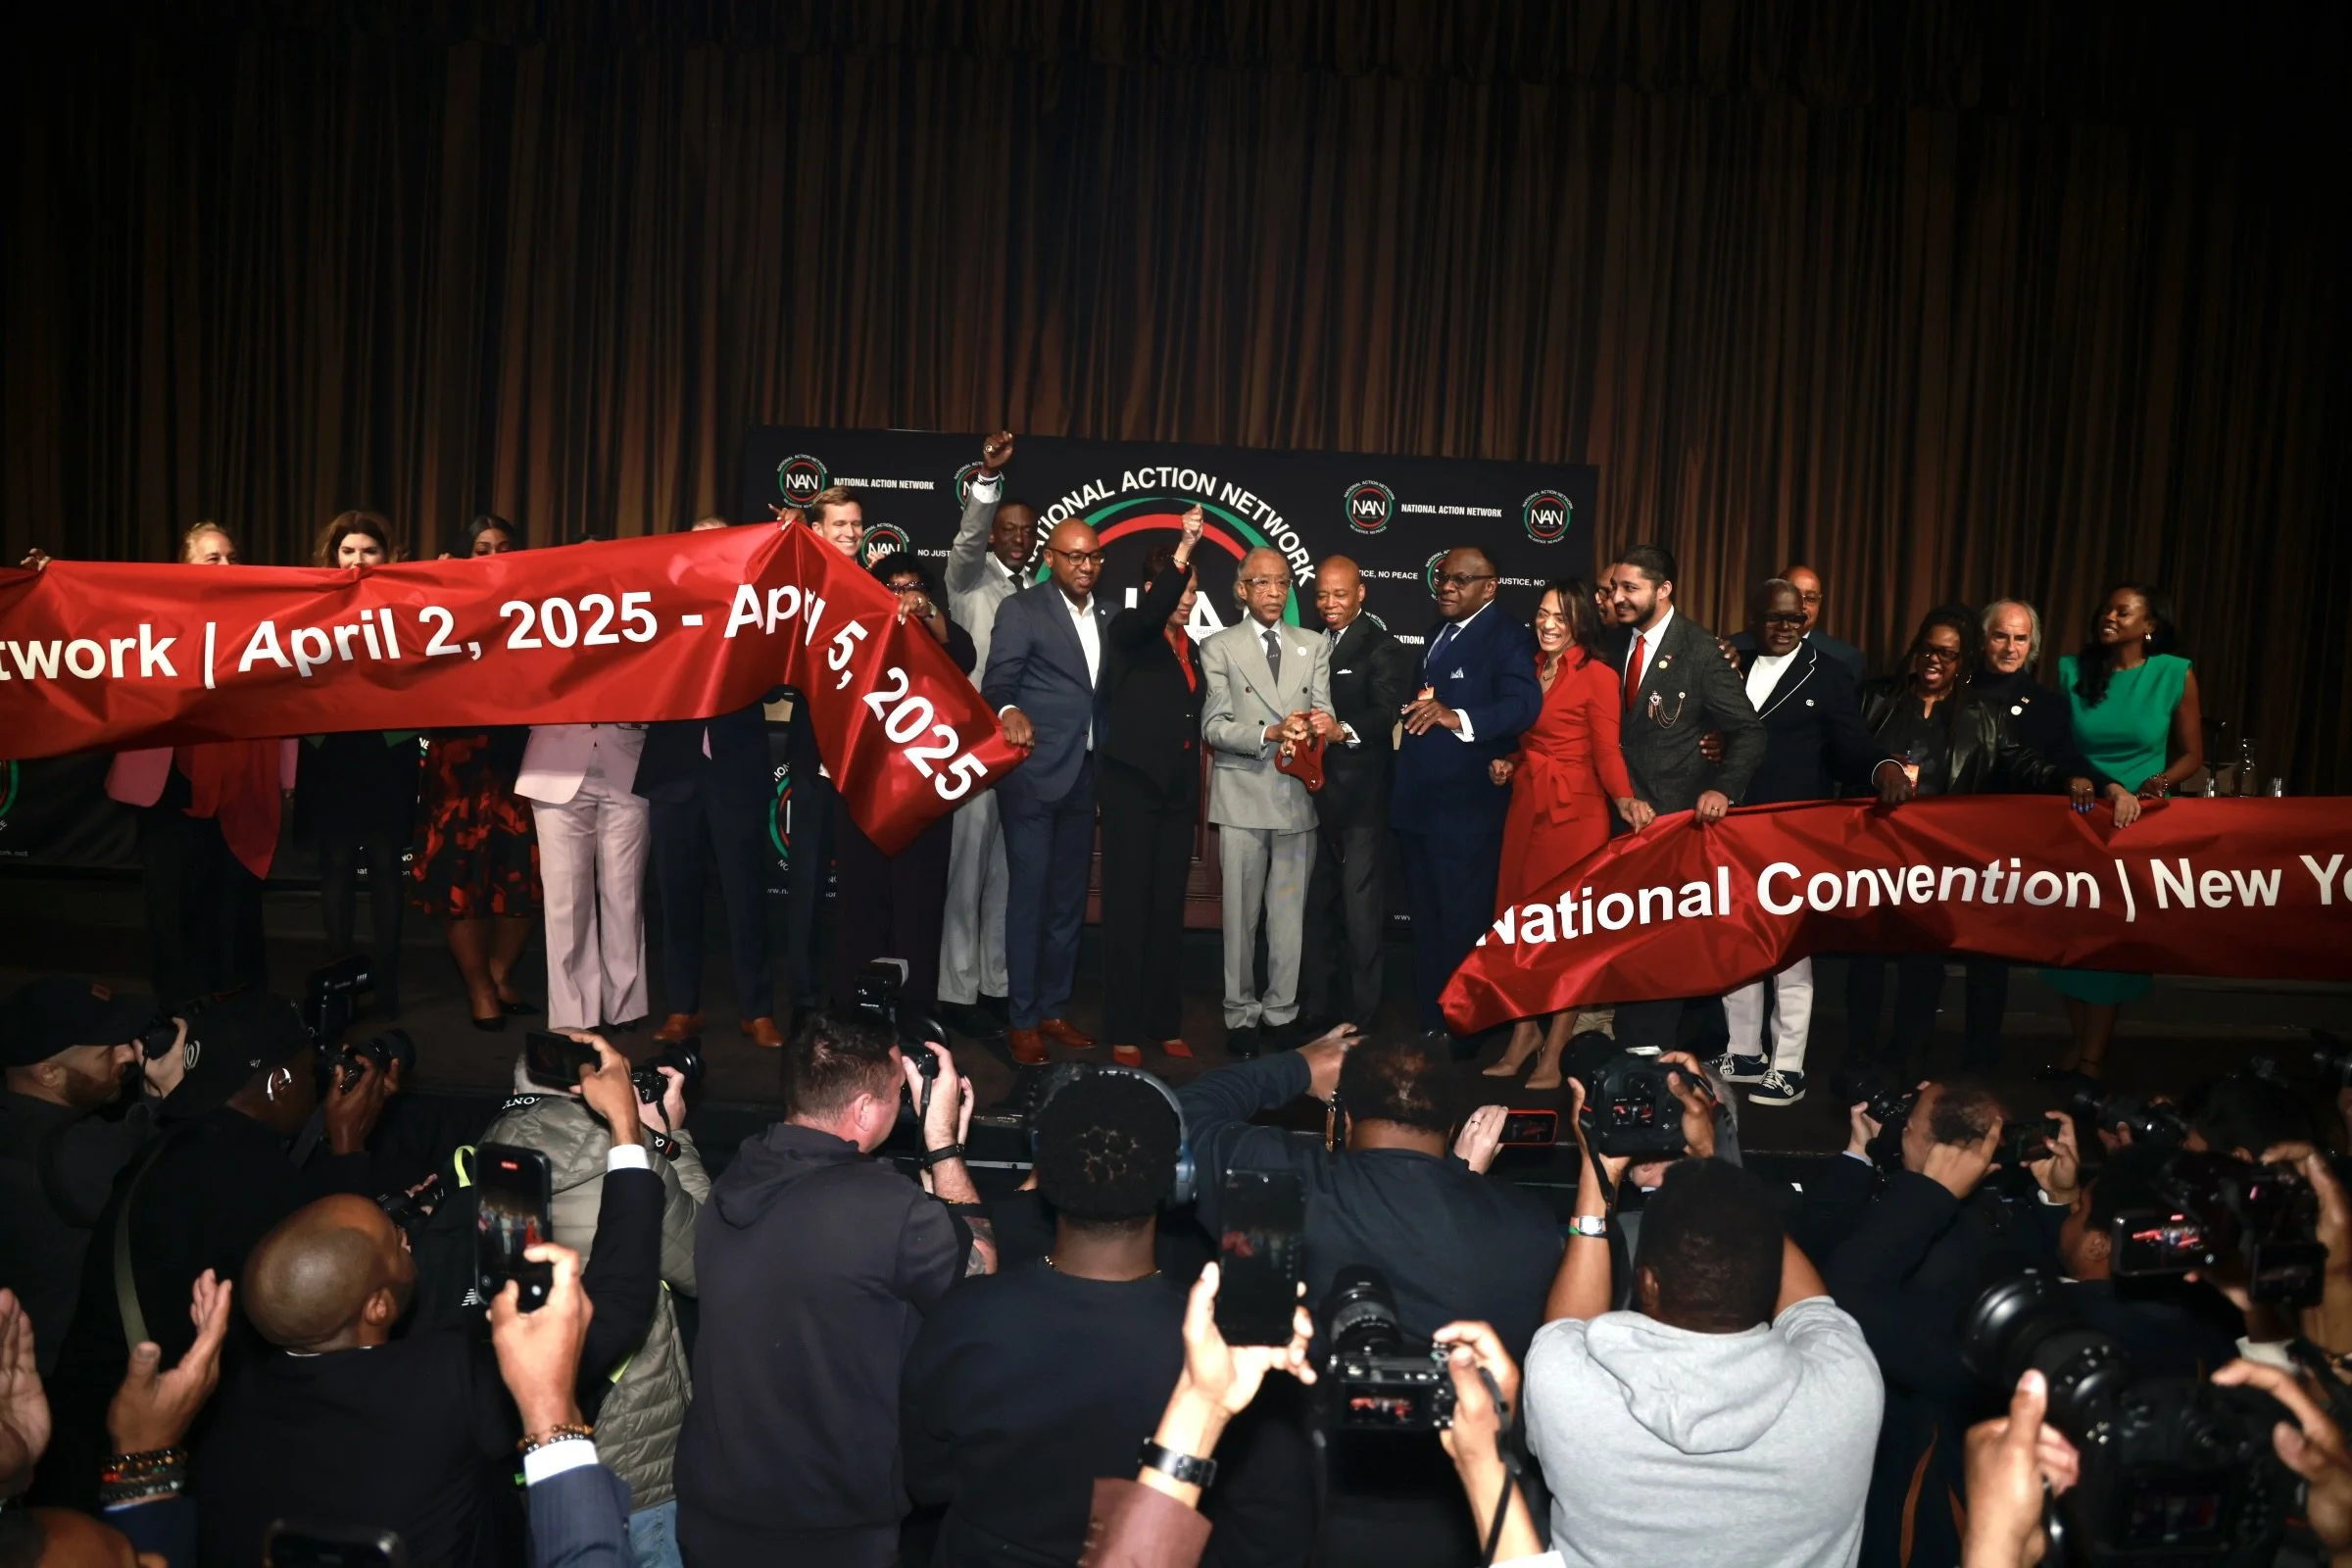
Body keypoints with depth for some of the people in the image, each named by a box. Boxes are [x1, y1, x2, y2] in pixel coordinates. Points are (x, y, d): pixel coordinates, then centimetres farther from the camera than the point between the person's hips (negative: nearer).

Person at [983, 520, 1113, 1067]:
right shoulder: (1021, 609, -5)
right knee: (1028, 896, -1)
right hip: (1033, 773, -6)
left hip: (1084, 776, 6)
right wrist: (1009, 711, -38)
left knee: (1069, 899, 11)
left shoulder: (1107, 617, 12)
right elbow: (998, 681, -15)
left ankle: (1052, 1009, 22)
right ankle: (1022, 1019, 8)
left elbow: (1108, 692, 14)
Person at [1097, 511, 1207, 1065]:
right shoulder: (1129, 632, -3)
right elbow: (1152, 612, -28)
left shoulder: (1190, 647, 15)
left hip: (1178, 791, 6)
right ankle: (1125, 1030, 3)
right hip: (1133, 787, -6)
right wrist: (1183, 551, -36)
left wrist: (1196, 795, 14)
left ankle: (1164, 1024, 15)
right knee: (1128, 908, -2)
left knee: (1168, 909, 8)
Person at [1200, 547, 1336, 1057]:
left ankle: (1281, 1011, 17)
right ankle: (1241, 1015, 13)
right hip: (1243, 797, -2)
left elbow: (1323, 713, 3)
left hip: (1298, 796, 3)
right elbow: (1214, 727, -5)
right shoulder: (1218, 648, 3)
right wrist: (1269, 734, -20)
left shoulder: (1314, 646, 13)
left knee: (1289, 913, 7)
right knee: (1241, 914, 3)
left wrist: (1323, 726, -21)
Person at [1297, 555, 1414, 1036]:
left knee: (1360, 910, -3)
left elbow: (1387, 711, -19)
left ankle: (1360, 1019, 5)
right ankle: (1313, 1011, 22)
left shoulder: (1382, 647, -5)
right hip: (1315, 791, 7)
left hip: (1360, 794, -6)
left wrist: (1345, 730, -35)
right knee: (1316, 906, 13)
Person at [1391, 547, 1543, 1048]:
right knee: (1426, 920, 17)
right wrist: (1413, 712, 1)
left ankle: (1461, 1037, 13)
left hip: (1466, 805, -8)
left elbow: (1524, 704, -26)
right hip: (1417, 802, 9)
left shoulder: (1508, 637, -11)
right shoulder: (1437, 632, 17)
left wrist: (1457, 718, -38)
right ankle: (1428, 1027, 29)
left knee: (1463, 923, 1)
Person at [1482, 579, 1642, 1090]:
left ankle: (1554, 1053, 9)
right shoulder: (1530, 670, 12)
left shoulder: (1598, 675, -8)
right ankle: (1522, 1038, 19)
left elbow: (1607, 751, -13)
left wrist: (1625, 799, -28)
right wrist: (1507, 764, 3)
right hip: (1526, 806, 7)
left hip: (1574, 812, -6)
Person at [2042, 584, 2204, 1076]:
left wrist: (2157, 784, -17)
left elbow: (2192, 755, 1)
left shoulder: (2175, 674, -2)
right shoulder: (2072, 669, 1)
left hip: (2140, 824, -1)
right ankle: (2082, 1046, 18)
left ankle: (2091, 1060, 8)